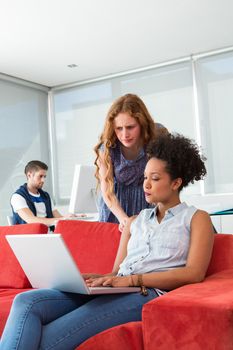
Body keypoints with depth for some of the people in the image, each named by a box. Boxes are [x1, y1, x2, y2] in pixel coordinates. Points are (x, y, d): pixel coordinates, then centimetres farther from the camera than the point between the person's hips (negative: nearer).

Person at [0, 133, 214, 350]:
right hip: (111, 291, 6)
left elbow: (195, 273, -5)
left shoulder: (196, 218, 12)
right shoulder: (135, 222, 27)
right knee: (26, 301, -22)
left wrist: (132, 279, -14)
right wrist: (95, 278, -4)